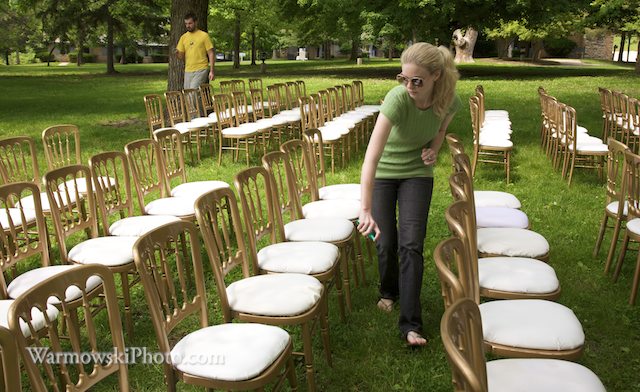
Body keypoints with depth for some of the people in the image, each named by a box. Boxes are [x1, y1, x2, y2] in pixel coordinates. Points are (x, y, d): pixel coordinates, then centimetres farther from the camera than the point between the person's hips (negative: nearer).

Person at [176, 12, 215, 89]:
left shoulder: (204, 36, -2)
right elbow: (181, 57, 12)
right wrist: (177, 53, -13)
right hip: (188, 71, 5)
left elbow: (211, 54, -2)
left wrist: (211, 71, -10)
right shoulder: (183, 37, 11)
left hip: (201, 70, -5)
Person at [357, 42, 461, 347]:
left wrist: (433, 149, -16)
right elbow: (371, 156, -41)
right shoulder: (397, 99, -32)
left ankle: (410, 324, 0)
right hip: (383, 173, -2)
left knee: (411, 244, -8)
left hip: (417, 174, 2)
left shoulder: (449, 101, -19)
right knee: (385, 243, 1)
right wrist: (366, 210, -49)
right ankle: (389, 292, 35)